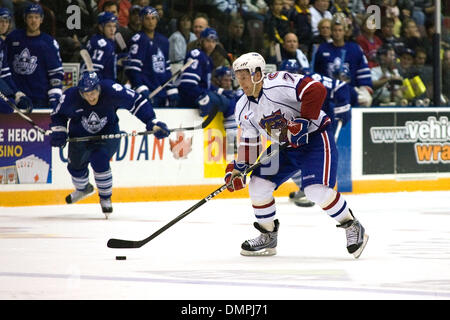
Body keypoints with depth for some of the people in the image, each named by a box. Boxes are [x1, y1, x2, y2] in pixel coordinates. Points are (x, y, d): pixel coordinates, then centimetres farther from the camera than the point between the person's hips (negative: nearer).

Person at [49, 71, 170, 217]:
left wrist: (152, 122, -32)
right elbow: (58, 114, -4)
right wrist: (58, 131, -20)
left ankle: (105, 198, 0)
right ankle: (83, 189, 51)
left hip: (107, 134, -3)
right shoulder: (71, 97, -25)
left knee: (99, 161, -24)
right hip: (80, 136, 3)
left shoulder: (110, 90, -32)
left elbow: (137, 102, -25)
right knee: (75, 166, 13)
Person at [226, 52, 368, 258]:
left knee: (316, 190, -23)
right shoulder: (243, 109, 2)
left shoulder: (280, 83, -23)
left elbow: (316, 91, -30)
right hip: (285, 146, 8)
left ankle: (352, 227, -3)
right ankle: (268, 237, 13)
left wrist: (304, 121, -31)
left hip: (314, 137, -8)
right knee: (258, 184, -4)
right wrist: (239, 168, -2)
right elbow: (249, 142, 9)